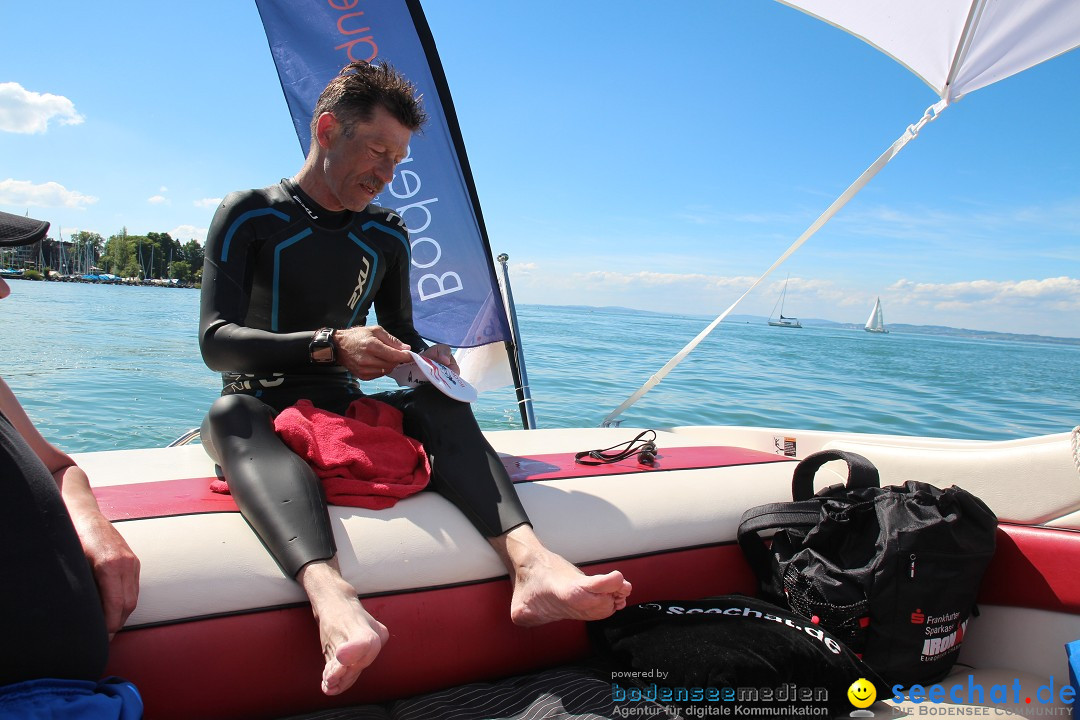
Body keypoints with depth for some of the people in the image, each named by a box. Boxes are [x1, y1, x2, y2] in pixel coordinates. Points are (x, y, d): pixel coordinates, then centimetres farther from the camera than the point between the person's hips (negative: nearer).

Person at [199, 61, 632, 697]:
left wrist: (425, 356, -8)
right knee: (233, 411, -38)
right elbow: (216, 341, -15)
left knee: (438, 401, -25)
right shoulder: (249, 216, -5)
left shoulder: (388, 237, 9)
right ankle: (330, 596, -64)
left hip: (344, 408, 4)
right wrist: (329, 344, -29)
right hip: (259, 410, -3)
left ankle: (530, 561, -48)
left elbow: (400, 330, 18)